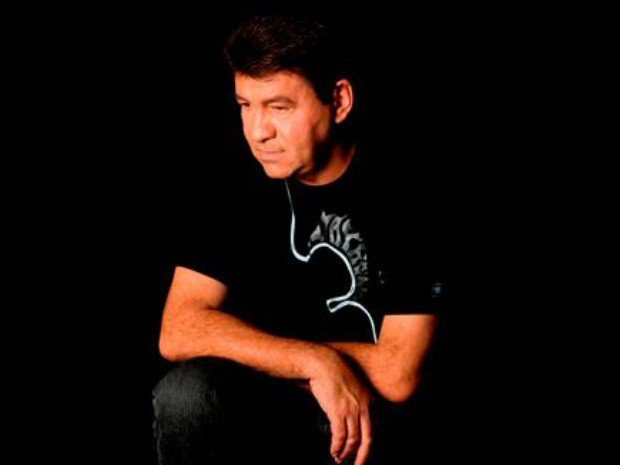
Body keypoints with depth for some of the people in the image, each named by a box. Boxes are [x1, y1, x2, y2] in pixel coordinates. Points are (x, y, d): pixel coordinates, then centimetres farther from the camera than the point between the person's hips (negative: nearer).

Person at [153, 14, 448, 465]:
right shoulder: (244, 192, -1)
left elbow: (397, 377, -17)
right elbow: (178, 333, -11)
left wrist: (259, 352, -7)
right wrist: (312, 360, -22)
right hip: (278, 407, 4)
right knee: (184, 392, -25)